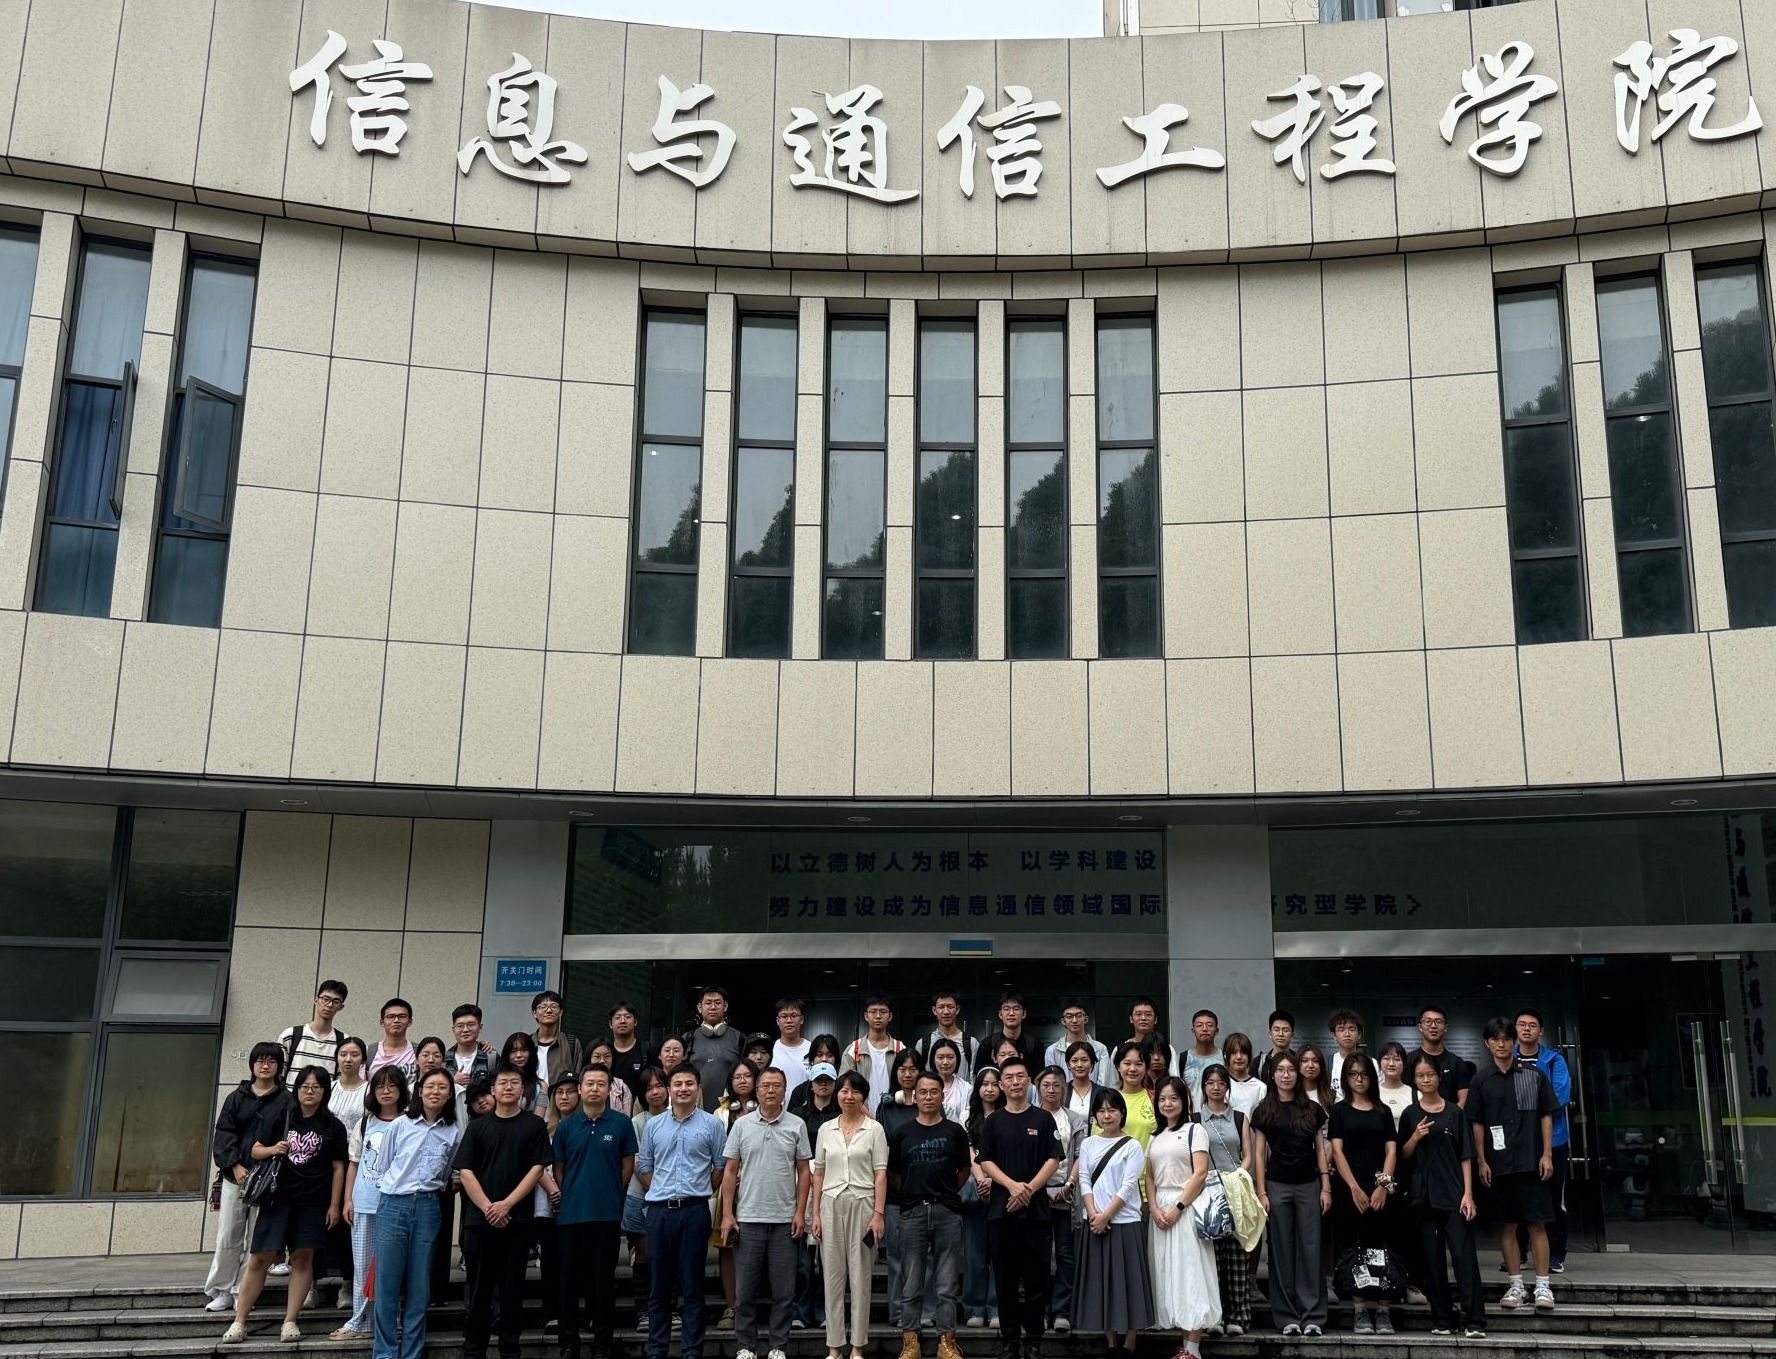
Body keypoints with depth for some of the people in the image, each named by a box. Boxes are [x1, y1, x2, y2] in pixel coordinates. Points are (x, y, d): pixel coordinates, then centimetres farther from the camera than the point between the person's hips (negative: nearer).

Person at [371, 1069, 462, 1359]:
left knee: (419, 1286, 4)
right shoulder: (400, 1125, 3)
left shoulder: (453, 1133, 7)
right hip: (393, 1205, -1)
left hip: (427, 1209, 1)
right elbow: (384, 1166, 12)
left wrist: (428, 1191, 11)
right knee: (387, 1284, -2)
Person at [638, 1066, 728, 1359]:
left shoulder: (711, 1125, 1)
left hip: (694, 1211, -2)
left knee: (692, 1286, 1)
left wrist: (699, 1192, 7)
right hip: (659, 1211, 2)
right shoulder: (653, 1126, 8)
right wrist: (662, 1193, 8)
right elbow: (643, 1167, 13)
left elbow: (720, 1167, 6)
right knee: (658, 1286, 8)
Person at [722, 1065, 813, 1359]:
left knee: (783, 1290, 4)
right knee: (745, 1288, 5)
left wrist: (800, 1212, -3)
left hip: (784, 1219, 0)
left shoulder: (796, 1126, 2)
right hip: (748, 1218, 0)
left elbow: (803, 1171, 5)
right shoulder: (741, 1125, 2)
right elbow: (730, 1171, 3)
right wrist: (727, 1214, -3)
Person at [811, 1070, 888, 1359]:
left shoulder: (874, 1129, 0)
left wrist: (878, 1214, -10)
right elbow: (819, 1173, 10)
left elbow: (880, 1174, -3)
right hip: (832, 1205, 3)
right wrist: (816, 1213, 5)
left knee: (860, 1276, 1)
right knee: (833, 1276, 5)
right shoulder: (826, 1130, 8)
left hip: (862, 1204, -2)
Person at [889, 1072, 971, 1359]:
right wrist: (910, 1194, 6)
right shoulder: (901, 1133, 6)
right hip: (912, 1213, 0)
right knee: (911, 1284, 4)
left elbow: (964, 1170, 13)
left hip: (948, 1212, 0)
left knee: (947, 1284, 3)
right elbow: (892, 1174, 12)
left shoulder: (954, 1131, 5)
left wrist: (946, 1192, 9)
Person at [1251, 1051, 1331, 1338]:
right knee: (1282, 1250, 3)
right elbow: (1259, 1154, 2)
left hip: (1309, 1185, 1)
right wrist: (1261, 1192, -4)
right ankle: (1287, 1316, 8)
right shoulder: (1264, 1112, 3)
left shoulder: (1312, 1109, 7)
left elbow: (1321, 1150, 8)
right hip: (1277, 1185, -1)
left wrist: (1326, 1187, 2)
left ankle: (1313, 1315, 5)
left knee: (1310, 1248, 0)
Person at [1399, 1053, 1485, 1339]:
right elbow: (1403, 1157, 9)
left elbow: (1465, 1156, 2)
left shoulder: (1454, 1112, 3)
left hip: (1453, 1194, -2)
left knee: (1464, 1255, -7)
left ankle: (1474, 1321, -6)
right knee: (1431, 1259, 3)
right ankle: (1442, 1319, 11)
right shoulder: (1410, 1115, 7)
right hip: (1424, 1195, 2)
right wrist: (1415, 1137, -10)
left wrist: (1468, 1194, -6)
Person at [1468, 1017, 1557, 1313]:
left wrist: (1547, 1154, -2)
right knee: (1507, 1224, 6)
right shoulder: (1481, 1081, 6)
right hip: (1498, 1163, 1)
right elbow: (1477, 1123, 7)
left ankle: (1543, 1285, 3)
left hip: (1531, 1161, -1)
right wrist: (1481, 1161, 0)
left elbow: (1546, 1116, 5)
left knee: (1537, 1223, -3)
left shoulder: (1533, 1075, 4)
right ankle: (1516, 1285, 14)